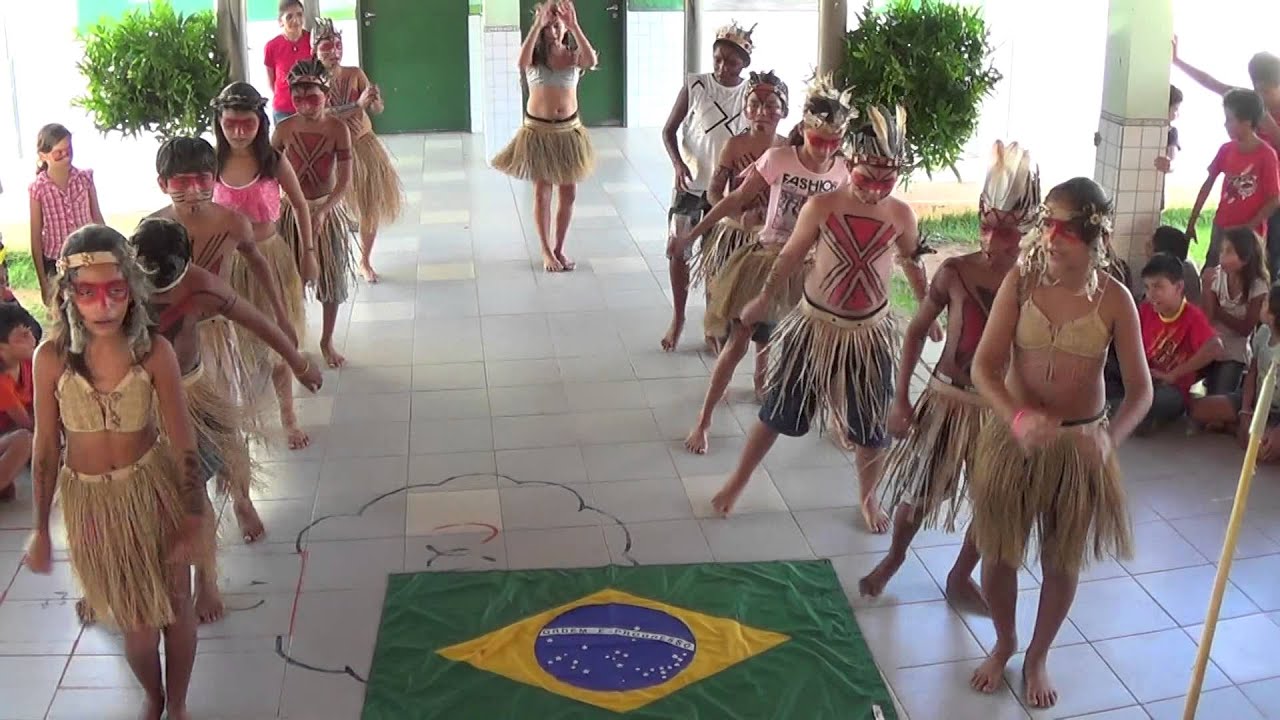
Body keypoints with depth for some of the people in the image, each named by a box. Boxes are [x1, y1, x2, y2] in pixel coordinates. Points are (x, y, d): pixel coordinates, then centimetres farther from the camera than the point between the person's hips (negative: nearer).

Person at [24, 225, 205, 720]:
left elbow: (183, 444, -12)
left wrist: (192, 522, -9)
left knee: (174, 606, 13)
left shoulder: (154, 352, -19)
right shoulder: (52, 358, -16)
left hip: (153, 490, -1)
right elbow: (46, 448, -5)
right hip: (90, 502, 1)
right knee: (136, 621, 14)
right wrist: (41, 530, 2)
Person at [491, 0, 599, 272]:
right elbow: (521, 62, -31)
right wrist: (537, 24, -35)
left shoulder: (574, 55, -3)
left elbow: (592, 61, -27)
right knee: (543, 192, 4)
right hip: (538, 130, -2)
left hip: (569, 130, 2)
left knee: (568, 193, 8)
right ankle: (546, 251, 16)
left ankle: (560, 248, 24)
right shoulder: (535, 56, -6)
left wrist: (574, 26, -34)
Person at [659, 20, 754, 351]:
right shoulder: (694, 85, -9)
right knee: (678, 252, 3)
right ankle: (678, 317, 23)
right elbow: (669, 131, -2)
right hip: (689, 183, 0)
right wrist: (678, 164, -19)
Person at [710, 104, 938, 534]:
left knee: (871, 426, 10)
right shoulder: (823, 206, -15)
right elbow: (790, 257, -2)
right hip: (815, 325, -1)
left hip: (870, 332, 1)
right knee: (780, 412, 10)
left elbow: (913, 264, 9)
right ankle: (738, 481, 29)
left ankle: (868, 499, 35)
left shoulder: (901, 215, -9)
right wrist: (764, 300, 7)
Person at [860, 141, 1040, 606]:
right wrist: (901, 397, -2)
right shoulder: (955, 272, -11)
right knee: (919, 489, 13)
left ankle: (960, 577, 37)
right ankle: (893, 558, 41)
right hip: (946, 398, 0)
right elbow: (918, 330, 0)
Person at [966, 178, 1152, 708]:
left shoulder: (1114, 300, -12)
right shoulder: (1020, 282, -12)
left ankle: (1038, 656, 38)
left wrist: (1110, 438, -30)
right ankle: (1004, 642, 40)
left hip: (1080, 443, 0)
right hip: (1012, 435, 0)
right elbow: (984, 367, -15)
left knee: (1062, 561, 14)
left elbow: (1140, 389, -10)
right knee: (998, 552, 11)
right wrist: (1018, 417, -34)